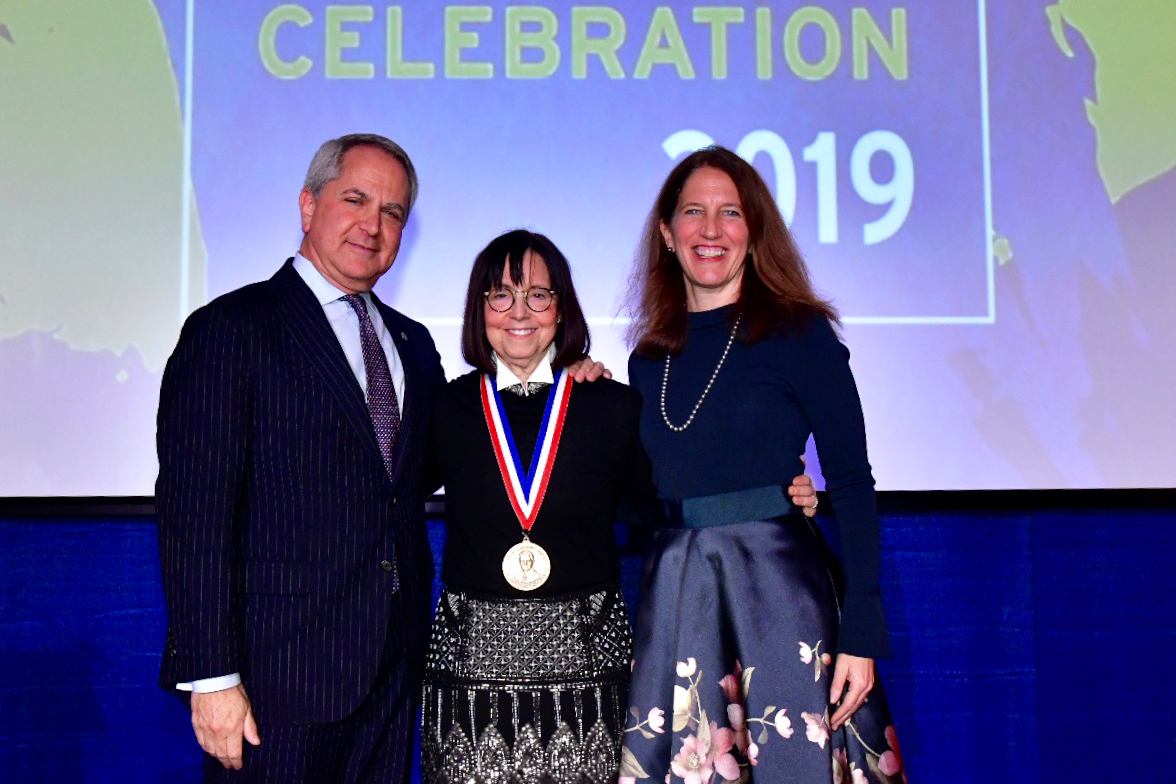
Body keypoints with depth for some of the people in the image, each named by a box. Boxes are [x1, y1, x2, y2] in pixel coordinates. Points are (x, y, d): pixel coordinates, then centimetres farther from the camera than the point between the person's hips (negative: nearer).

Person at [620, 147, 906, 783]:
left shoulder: (799, 332, -2)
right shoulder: (649, 359, 11)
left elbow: (852, 484, -6)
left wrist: (861, 632, -11)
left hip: (779, 588, -4)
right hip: (674, 596, 4)